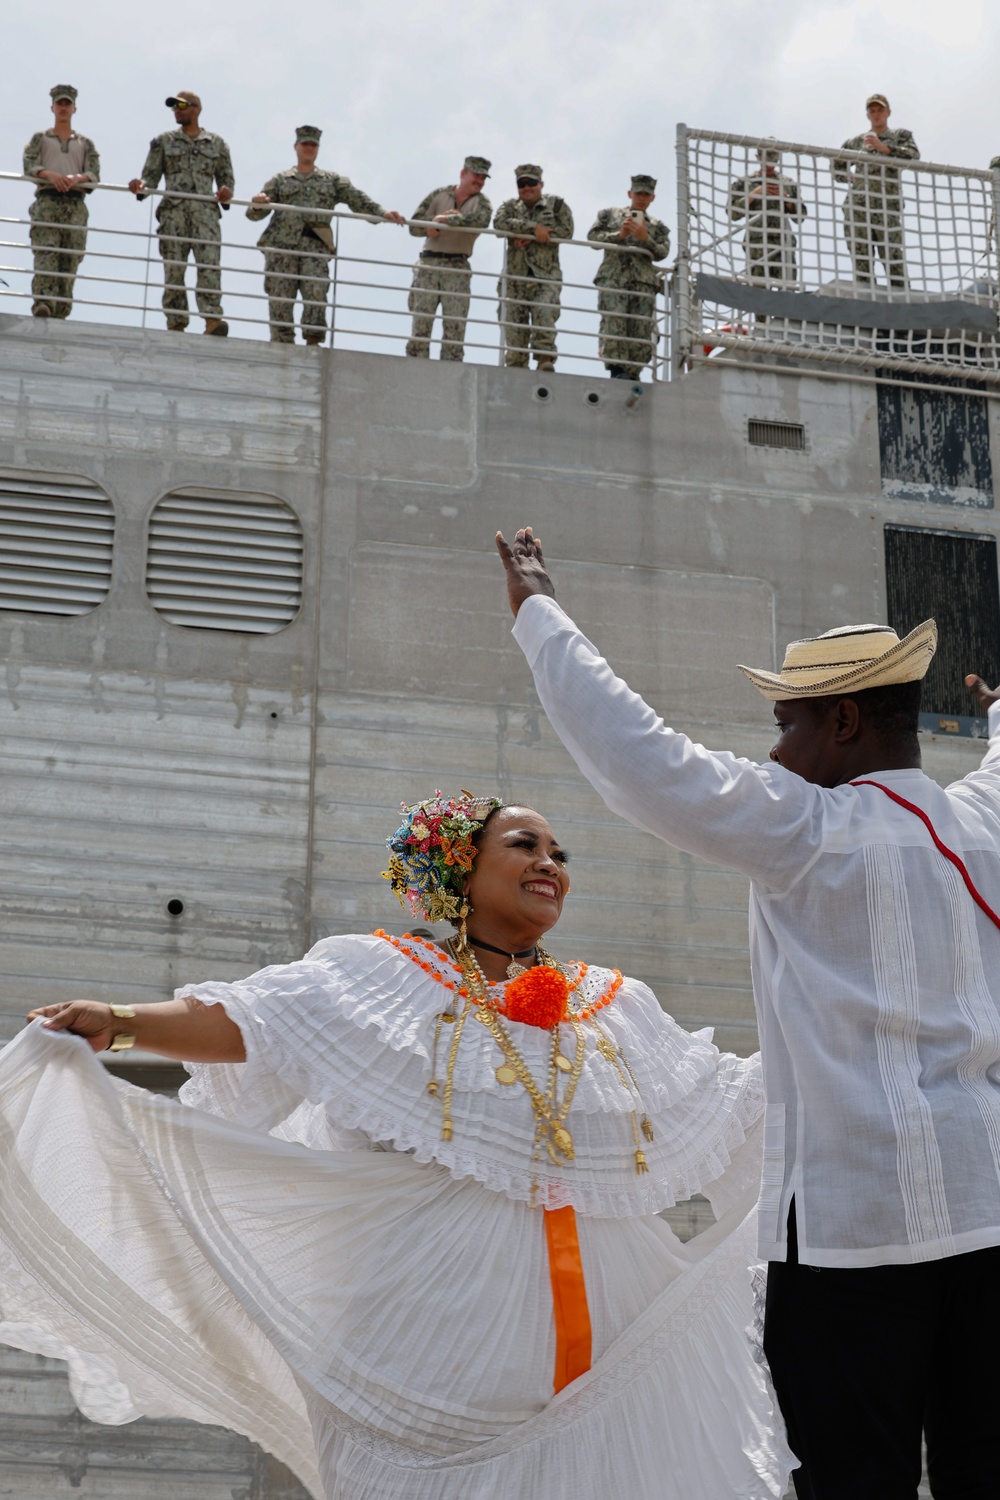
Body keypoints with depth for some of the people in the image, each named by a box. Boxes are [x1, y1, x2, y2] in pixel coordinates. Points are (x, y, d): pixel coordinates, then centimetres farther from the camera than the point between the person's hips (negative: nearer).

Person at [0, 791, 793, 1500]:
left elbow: (733, 1102, 22)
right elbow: (244, 1023, -10)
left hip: (605, 1309, 4)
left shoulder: (616, 1006, 16)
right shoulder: (383, 976, 2)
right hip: (443, 1305, -4)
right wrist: (123, 1020, -24)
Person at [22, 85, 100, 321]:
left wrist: (77, 178, -13)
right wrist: (50, 174, -16)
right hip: (47, 201, -2)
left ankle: (60, 312, -10)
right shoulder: (40, 138, 22)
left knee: (70, 259, -8)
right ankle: (42, 304, -37)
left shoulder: (85, 144, 25)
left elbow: (94, 175, 10)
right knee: (45, 253, -21)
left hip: (75, 204, 2)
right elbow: (29, 166, 5)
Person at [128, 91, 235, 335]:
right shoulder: (163, 141, 16)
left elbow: (227, 177, 17)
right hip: (173, 212, 1)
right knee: (173, 270, -5)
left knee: (209, 266, -18)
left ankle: (212, 320, -28)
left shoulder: (216, 143, 16)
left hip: (206, 213, -1)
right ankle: (176, 326, -4)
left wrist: (226, 191, -6)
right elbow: (151, 176, 12)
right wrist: (141, 187, -11)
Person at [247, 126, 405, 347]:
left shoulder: (333, 181, 23)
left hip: (316, 245, 0)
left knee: (317, 292, -21)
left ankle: (313, 341, -18)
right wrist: (256, 204, -11)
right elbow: (255, 214, 13)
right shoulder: (280, 180, 21)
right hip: (282, 245, 0)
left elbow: (360, 202, 13)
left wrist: (383, 212, -6)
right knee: (280, 298, -8)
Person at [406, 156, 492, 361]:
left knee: (455, 325, -7)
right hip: (429, 264, 0)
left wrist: (445, 219, -14)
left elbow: (481, 219, -19)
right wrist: (442, 221, -13)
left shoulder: (481, 201, 6)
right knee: (421, 321, -4)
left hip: (458, 269, 0)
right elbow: (414, 226, 2)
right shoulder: (439, 195, 7)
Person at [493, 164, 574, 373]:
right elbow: (499, 222, -7)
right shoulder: (510, 206, 15)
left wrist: (531, 238, -12)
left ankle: (545, 364, -25)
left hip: (545, 276, -2)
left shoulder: (556, 205, 11)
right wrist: (534, 227, -15)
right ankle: (515, 368, 4)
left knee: (544, 315, -23)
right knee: (513, 323, -1)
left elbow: (566, 231, -5)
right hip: (515, 276, 2)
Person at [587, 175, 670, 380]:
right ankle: (617, 369, -26)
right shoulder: (610, 214, 21)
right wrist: (619, 235, -5)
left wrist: (645, 238, -8)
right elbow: (593, 237, 9)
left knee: (641, 329, -9)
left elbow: (662, 252, 10)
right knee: (613, 321, -22)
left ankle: (632, 373, -7)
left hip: (644, 281, 2)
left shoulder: (657, 226, 25)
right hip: (613, 277, -2)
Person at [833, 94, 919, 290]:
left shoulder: (901, 136, 14)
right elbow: (837, 168, 28)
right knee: (861, 264, -5)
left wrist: (883, 148, -17)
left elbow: (914, 155, -6)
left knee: (895, 263, -10)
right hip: (857, 206, 2)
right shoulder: (856, 142, 19)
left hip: (887, 207, -2)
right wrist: (851, 177, 8)